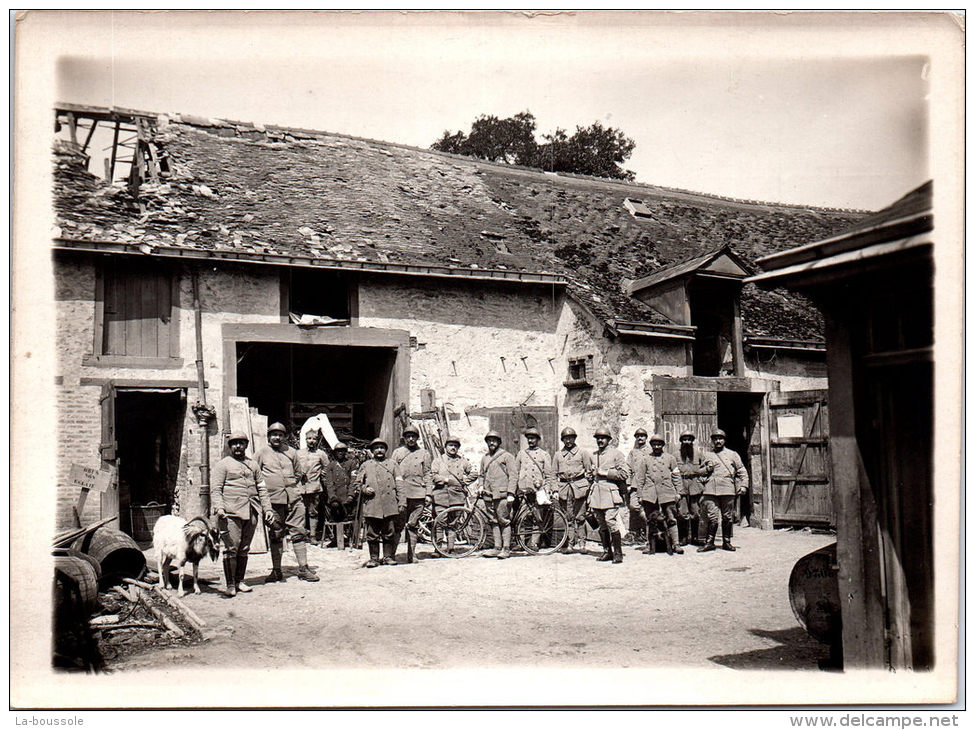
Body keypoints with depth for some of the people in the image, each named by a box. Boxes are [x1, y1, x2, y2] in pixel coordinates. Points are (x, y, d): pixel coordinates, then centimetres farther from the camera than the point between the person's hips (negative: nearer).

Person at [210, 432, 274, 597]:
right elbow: (215, 489, -2)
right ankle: (230, 585, -5)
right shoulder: (223, 464, 5)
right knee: (231, 548, -9)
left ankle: (240, 581, 16)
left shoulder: (253, 464, 19)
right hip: (231, 513, -5)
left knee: (244, 549, 8)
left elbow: (261, 488, 20)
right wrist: (219, 508, -16)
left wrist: (267, 508, 11)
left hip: (251, 513, 5)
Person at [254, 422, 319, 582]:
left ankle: (303, 568, 4)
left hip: (294, 497, 2)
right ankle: (276, 570, 13)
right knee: (275, 535, 5)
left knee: (299, 532, 0)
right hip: (273, 499, -2)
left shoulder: (291, 452, 13)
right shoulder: (262, 452, 5)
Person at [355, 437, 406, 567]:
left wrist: (402, 503, 1)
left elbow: (400, 485, 9)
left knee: (389, 533, 3)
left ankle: (389, 557, 14)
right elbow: (357, 483, 17)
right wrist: (364, 488, -5)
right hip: (371, 506, 0)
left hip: (390, 506, 0)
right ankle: (373, 558, 11)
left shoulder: (392, 465, 13)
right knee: (372, 534, 1)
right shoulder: (365, 465, 13)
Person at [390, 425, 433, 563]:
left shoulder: (424, 453, 14)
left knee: (412, 526, 4)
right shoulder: (397, 452, 12)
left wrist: (428, 494, 5)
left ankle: (411, 555, 9)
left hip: (418, 495, 1)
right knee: (398, 525, -5)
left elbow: (427, 475, 12)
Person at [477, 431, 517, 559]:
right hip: (488, 495, 6)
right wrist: (480, 486, 8)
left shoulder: (506, 456, 1)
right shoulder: (484, 458, 18)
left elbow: (513, 476, -3)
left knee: (504, 522, -6)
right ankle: (497, 548, 11)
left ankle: (506, 549, -3)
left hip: (502, 495, -6)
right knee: (493, 522, 6)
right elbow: (481, 475, 29)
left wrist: (510, 494, -11)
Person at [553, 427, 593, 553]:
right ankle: (569, 544, 6)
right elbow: (554, 473, 18)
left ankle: (581, 543, 3)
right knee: (568, 517, 3)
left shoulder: (582, 452, 6)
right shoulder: (558, 454, 14)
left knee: (579, 517, -3)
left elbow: (589, 471, 7)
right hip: (564, 487, 3)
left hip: (580, 486, -2)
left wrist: (588, 486, 0)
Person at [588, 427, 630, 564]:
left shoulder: (616, 453, 1)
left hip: (610, 491, -6)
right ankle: (607, 551, 14)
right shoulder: (593, 455, 17)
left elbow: (625, 473, -6)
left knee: (610, 521, -15)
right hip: (596, 491, 6)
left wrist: (606, 473, -10)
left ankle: (618, 553, -8)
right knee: (601, 524, 6)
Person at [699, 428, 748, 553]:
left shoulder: (732, 455, 14)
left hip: (728, 490, 0)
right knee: (711, 517, -5)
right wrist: (707, 469, 3)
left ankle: (726, 542, 12)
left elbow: (742, 471, 14)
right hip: (710, 490, 0)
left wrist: (743, 485, 3)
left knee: (727, 517, 3)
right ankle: (709, 542, 1)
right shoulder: (707, 455, 16)